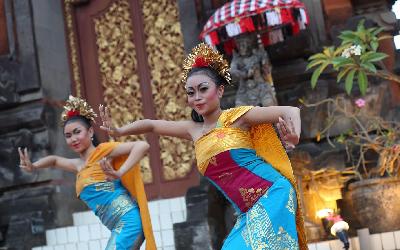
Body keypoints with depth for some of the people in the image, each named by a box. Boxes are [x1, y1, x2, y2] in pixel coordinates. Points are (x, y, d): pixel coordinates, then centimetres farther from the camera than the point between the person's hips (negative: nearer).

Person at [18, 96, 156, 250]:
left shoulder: (103, 151, -1)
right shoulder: (79, 165, 21)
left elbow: (142, 146, -13)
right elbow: (54, 160, 40)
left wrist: (119, 173, -20)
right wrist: (33, 166, 21)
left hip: (127, 221, -9)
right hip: (119, 228, 9)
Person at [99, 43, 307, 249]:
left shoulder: (235, 117, -4)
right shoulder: (194, 130, 14)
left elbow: (290, 111, -10)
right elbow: (151, 124, 24)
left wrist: (293, 134, -30)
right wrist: (118, 131, 12)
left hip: (272, 196, -6)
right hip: (248, 214, 7)